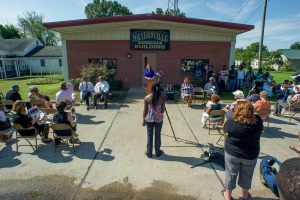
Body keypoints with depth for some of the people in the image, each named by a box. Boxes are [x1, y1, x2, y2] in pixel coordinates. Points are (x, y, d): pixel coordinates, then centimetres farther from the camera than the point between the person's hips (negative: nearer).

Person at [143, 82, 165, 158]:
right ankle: (157, 152, 27)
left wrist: (143, 119, 6)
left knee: (149, 135, 11)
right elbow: (162, 110, -4)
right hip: (159, 119, 0)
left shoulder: (147, 97, -9)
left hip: (149, 119, 0)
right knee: (157, 135, 13)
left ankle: (149, 153, 21)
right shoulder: (162, 98, -8)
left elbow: (145, 110, -5)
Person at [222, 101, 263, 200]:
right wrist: (250, 107, -1)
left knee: (231, 174, 18)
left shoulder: (231, 122, -27)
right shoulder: (258, 121, -19)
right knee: (246, 175, 23)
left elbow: (224, 127, -4)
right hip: (250, 155, 2)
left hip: (232, 153, -2)